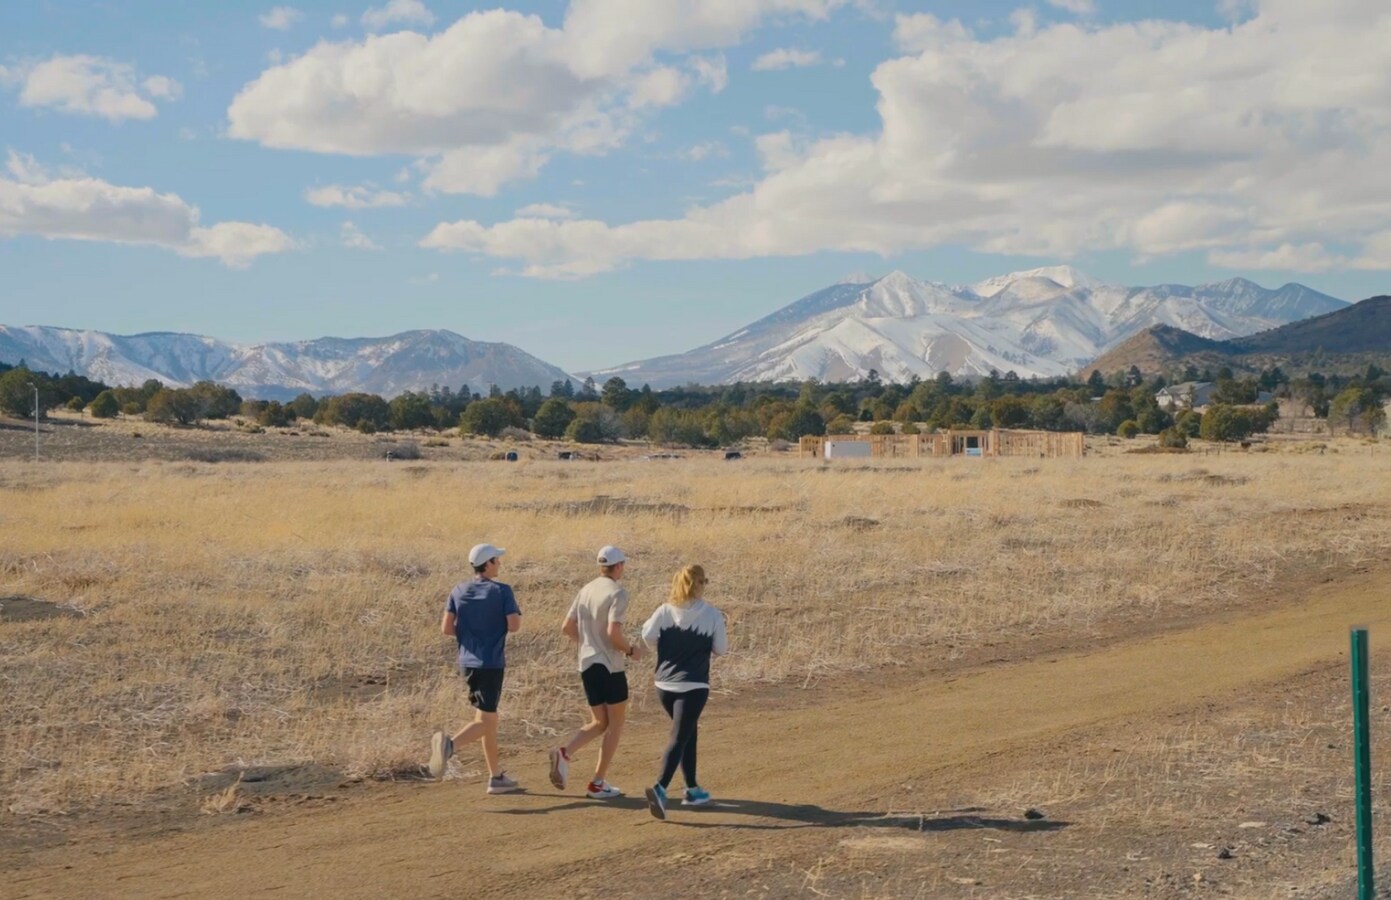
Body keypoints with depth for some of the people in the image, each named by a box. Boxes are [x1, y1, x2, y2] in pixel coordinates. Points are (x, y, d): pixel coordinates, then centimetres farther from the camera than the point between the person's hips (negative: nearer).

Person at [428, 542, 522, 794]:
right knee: (484, 721, -6)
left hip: (467, 662, 6)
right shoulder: (501, 591, -9)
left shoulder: (459, 591, 5)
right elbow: (514, 625, -13)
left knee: (489, 718, 16)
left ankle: (496, 776, 21)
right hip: (491, 663, -6)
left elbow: (446, 628, 1)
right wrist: (516, 614, 8)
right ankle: (450, 744, -34)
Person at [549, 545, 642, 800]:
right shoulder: (617, 593, -12)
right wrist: (631, 650, -6)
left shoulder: (586, 590, 9)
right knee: (616, 724, 6)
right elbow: (613, 632, -23)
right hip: (610, 666, -7)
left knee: (599, 723, 16)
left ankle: (565, 753, -9)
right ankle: (597, 783, 5)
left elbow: (567, 627, 11)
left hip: (587, 664, 7)